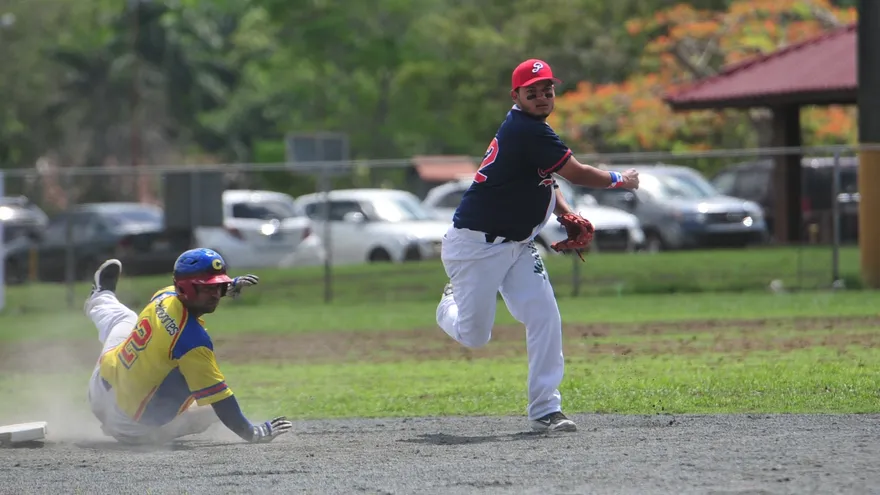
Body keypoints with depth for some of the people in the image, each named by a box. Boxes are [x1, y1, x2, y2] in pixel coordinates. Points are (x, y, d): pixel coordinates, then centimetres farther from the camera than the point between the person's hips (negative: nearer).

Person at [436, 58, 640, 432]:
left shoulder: (533, 131, 7)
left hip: (518, 246, 9)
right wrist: (620, 180, -3)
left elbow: (544, 178, 19)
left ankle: (545, 410, -5)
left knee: (544, 317, -6)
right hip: (476, 244, -9)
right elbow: (576, 173, -20)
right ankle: (451, 304, 37)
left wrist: (567, 216, 1)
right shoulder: (525, 131, -22)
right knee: (474, 335, 0)